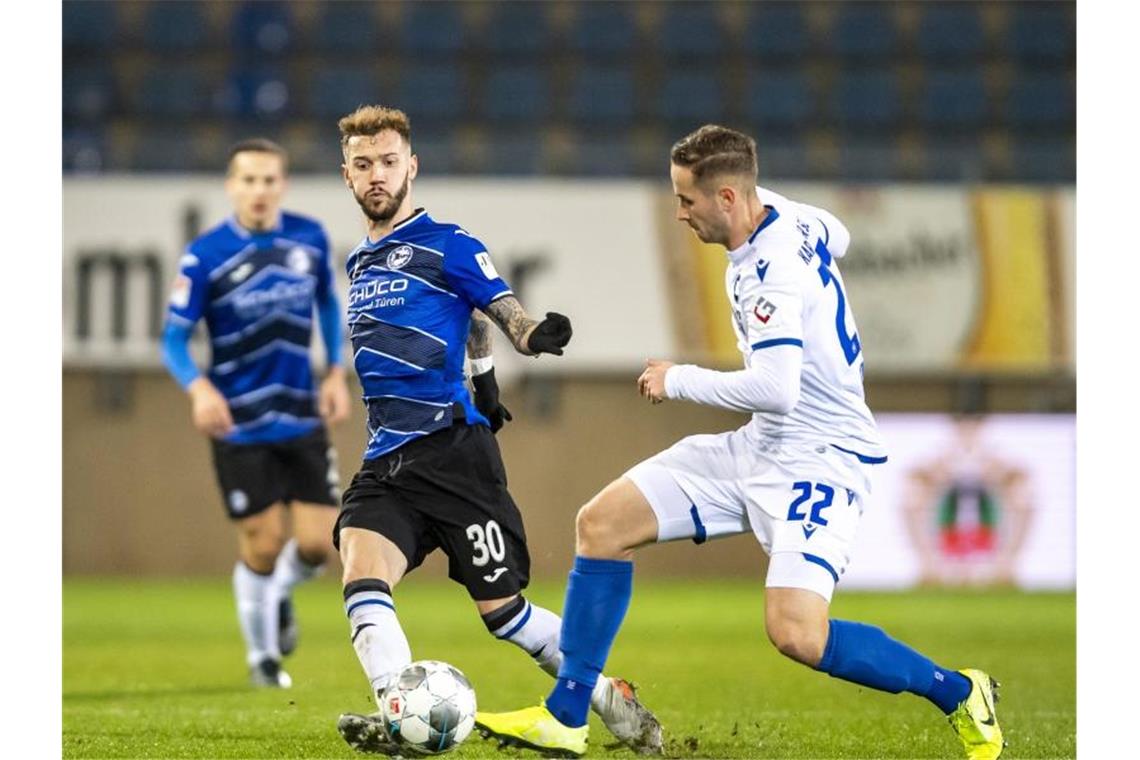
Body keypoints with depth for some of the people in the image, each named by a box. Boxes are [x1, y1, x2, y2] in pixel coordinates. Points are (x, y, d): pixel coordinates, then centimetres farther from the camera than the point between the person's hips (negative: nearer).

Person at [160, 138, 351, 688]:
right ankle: (262, 654, 24)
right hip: (240, 425, -3)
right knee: (263, 547, -1)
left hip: (302, 419, 3)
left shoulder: (309, 238, -2)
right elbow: (174, 338, -9)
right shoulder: (205, 256, -13)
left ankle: (279, 595, 34)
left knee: (319, 542, -2)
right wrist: (199, 388, -28)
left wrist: (336, 372, 5)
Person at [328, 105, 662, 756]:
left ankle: (612, 701, 18)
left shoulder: (445, 244, -1)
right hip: (388, 459, 6)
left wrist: (539, 333, -30)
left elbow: (504, 313, -7)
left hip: (452, 450, -6)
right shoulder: (360, 262, 19)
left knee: (502, 610, -1)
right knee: (362, 572, -22)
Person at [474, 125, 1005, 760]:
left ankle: (961, 696, -5)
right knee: (602, 523, 3)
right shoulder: (793, 217, 3)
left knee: (796, 633, -28)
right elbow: (838, 237, 28)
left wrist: (678, 381, -20)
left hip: (821, 459, -10)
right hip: (761, 447, 10)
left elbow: (774, 390, -33)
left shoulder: (774, 269, -24)